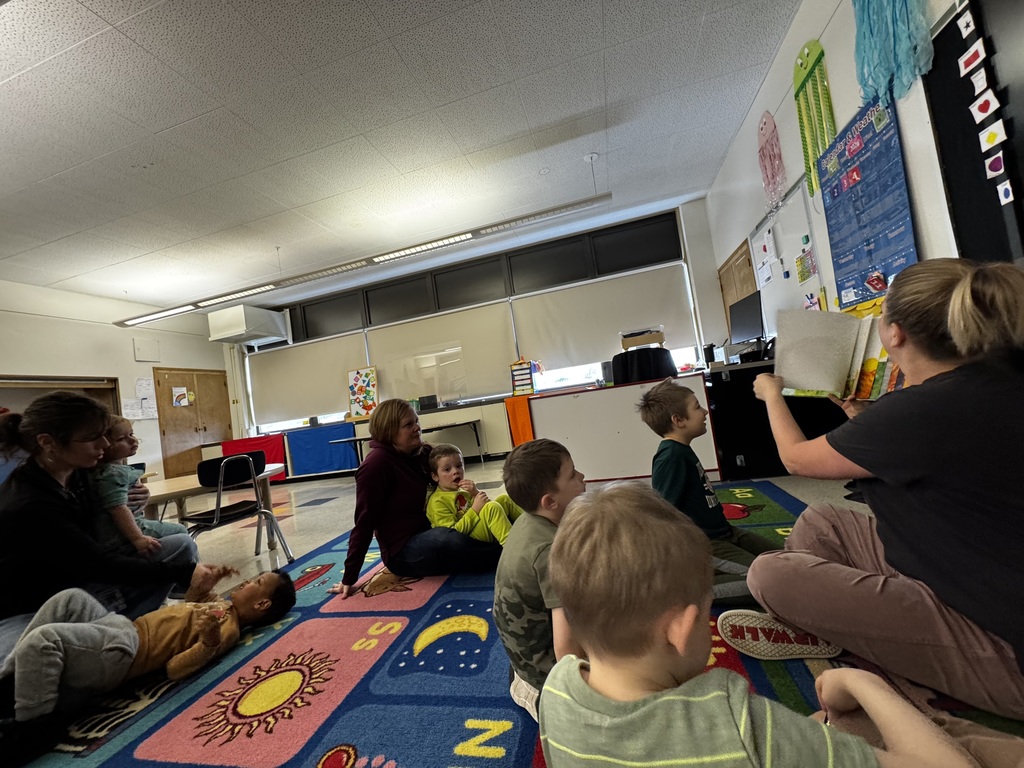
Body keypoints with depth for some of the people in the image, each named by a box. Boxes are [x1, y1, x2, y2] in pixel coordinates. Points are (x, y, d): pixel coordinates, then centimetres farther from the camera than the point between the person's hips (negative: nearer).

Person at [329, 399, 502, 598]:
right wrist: (349, 578, -11)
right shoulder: (377, 464, -18)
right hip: (403, 551, -9)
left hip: (429, 533, 9)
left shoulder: (422, 452, 3)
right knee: (448, 540, -35)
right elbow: (364, 522, -14)